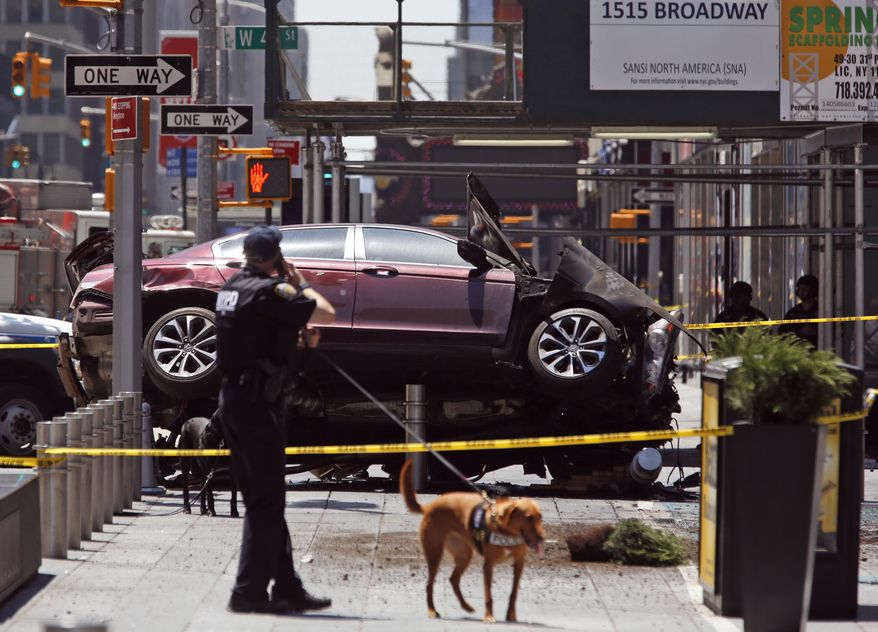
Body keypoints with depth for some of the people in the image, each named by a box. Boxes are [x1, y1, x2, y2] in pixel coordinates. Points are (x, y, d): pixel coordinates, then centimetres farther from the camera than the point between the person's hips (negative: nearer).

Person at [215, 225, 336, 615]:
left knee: (263, 500, 13)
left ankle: (287, 587, 19)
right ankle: (249, 592, -6)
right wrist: (300, 283, 1)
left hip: (232, 397, 9)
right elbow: (327, 314, -13)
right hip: (256, 405, -9)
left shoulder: (232, 287, 11)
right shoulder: (269, 291, -15)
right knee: (266, 502, -4)